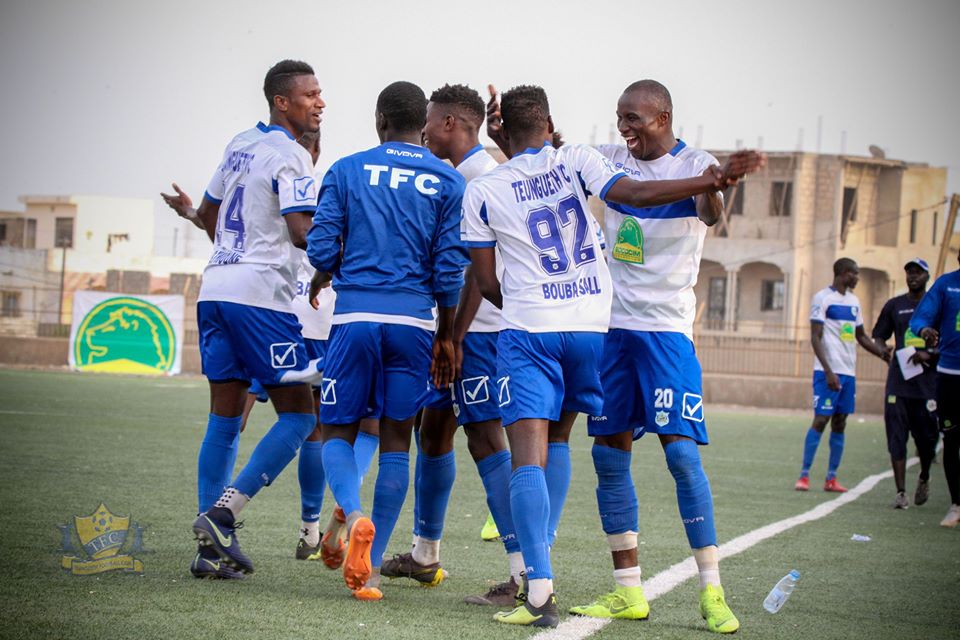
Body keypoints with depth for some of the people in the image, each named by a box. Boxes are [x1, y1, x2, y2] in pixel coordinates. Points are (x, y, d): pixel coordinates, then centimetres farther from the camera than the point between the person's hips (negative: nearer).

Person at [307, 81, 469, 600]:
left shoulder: (346, 171, 4)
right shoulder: (447, 182, 6)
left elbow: (321, 251, 0)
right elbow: (449, 269, 3)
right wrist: (446, 336, 12)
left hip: (355, 317, -1)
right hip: (413, 321, 1)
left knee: (337, 431, 12)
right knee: (395, 441, 9)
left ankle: (354, 515, -19)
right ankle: (370, 571, 7)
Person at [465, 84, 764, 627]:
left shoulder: (482, 191, 3)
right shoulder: (576, 160, 3)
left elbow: (486, 282, 6)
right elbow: (632, 194, -13)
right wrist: (715, 180, -14)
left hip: (526, 328, -2)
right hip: (591, 325, 3)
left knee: (529, 457, -8)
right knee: (557, 441, 21)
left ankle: (540, 590, -22)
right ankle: (539, 563, 20)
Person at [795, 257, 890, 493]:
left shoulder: (853, 301, 16)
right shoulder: (823, 298, -8)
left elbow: (861, 336, 24)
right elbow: (815, 338, -13)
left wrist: (884, 354, 8)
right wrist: (828, 372, -20)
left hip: (848, 372, 7)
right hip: (828, 371, -7)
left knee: (839, 423, 7)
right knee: (821, 420, -9)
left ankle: (831, 478, 9)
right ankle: (804, 476, -5)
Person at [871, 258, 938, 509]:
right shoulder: (894, 305, 11)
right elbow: (879, 337, 15)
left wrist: (929, 356, -12)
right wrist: (885, 352, -6)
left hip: (928, 382, -1)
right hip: (898, 381, 1)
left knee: (927, 437, 1)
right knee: (897, 438, -5)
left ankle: (924, 479, 29)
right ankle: (901, 492, -1)